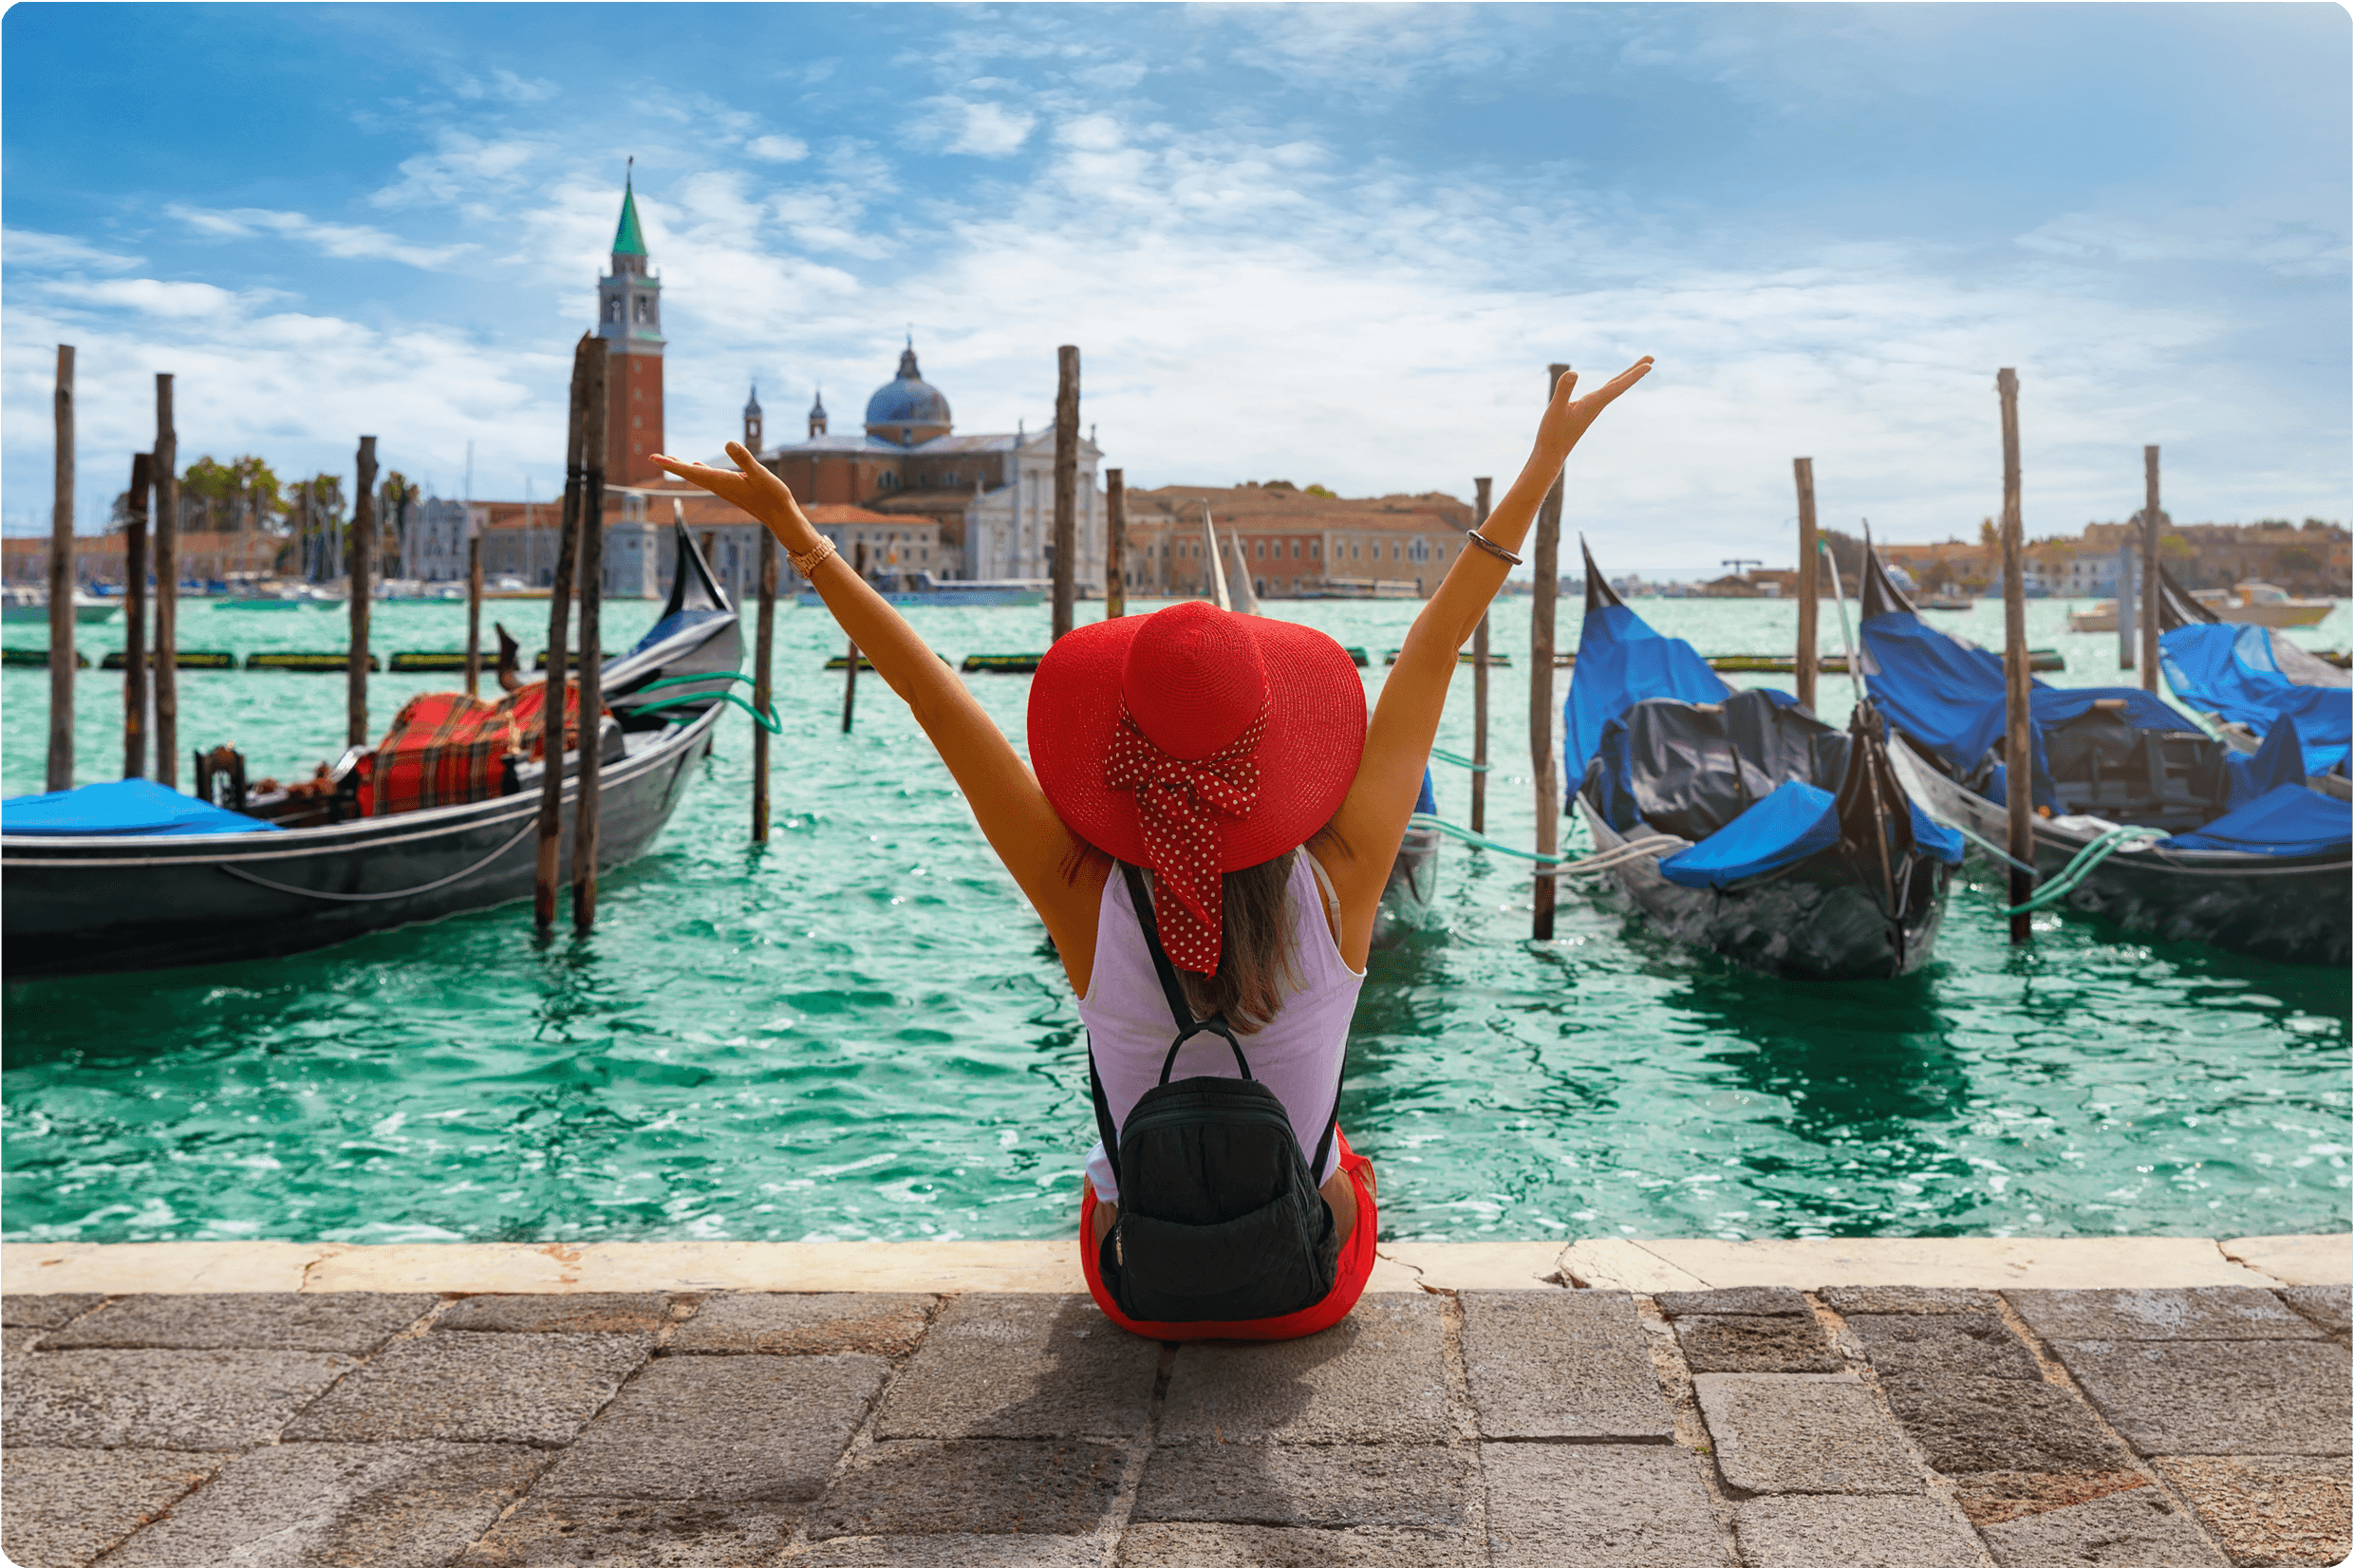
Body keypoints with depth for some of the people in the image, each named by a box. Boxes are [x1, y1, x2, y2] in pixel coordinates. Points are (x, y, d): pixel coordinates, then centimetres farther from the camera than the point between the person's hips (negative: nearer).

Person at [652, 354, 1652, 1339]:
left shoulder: (1085, 904, -26)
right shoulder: (1338, 887, -26)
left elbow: (932, 697, -21)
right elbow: (1434, 651, -20)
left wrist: (796, 532, -14)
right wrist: (1546, 458, -12)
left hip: (1140, 1291, 0)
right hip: (1313, 1290, 0)